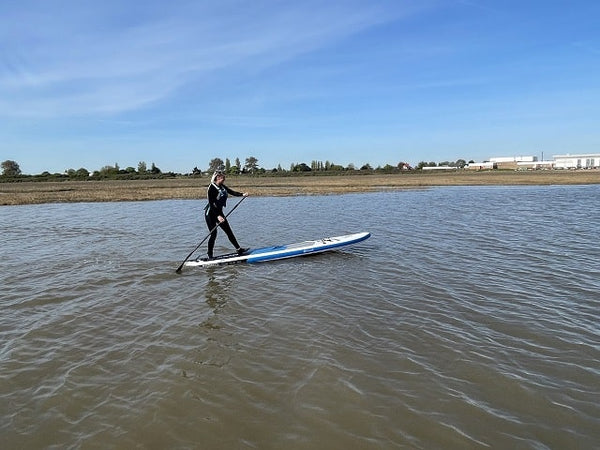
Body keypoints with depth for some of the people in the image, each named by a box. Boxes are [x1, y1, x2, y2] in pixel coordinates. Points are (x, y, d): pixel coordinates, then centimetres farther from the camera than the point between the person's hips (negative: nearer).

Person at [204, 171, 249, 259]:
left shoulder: (222, 186, 6)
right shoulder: (211, 188, -19)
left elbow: (231, 192, 1)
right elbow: (211, 204, -22)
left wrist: (242, 194, -16)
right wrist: (218, 216, -28)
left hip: (219, 212, 8)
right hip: (210, 213, -8)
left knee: (229, 231, 8)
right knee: (213, 234, -6)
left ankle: (238, 249, 12)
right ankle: (209, 254, 9)